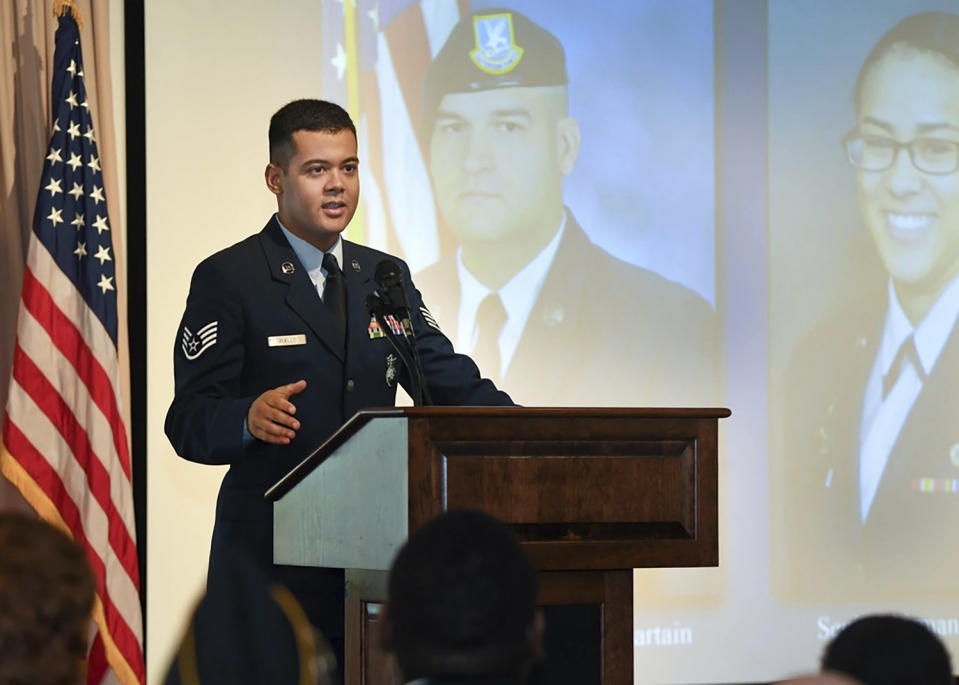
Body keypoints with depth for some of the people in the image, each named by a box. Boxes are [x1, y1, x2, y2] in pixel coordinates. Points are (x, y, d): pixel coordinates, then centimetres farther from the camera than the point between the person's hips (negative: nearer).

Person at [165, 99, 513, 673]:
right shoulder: (228, 279, -1)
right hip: (271, 564, -5)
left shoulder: (386, 276, 17)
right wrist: (250, 418, -29)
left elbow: (450, 383, 13)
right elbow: (189, 423, -6)